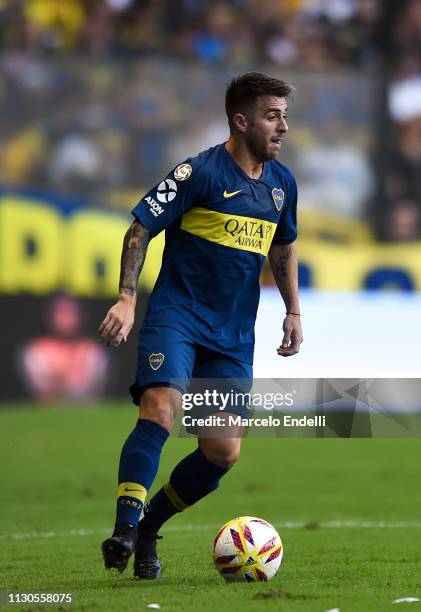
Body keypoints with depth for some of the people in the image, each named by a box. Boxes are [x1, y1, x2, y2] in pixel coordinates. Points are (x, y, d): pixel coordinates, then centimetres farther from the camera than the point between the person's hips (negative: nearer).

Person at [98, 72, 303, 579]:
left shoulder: (282, 183, 11)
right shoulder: (200, 172, -9)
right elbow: (140, 228, -8)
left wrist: (293, 312, 23)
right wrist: (127, 299, -17)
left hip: (234, 334, 6)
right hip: (177, 314, -6)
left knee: (223, 452, -3)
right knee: (161, 408, -29)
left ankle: (148, 527, 16)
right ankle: (124, 530, -30)